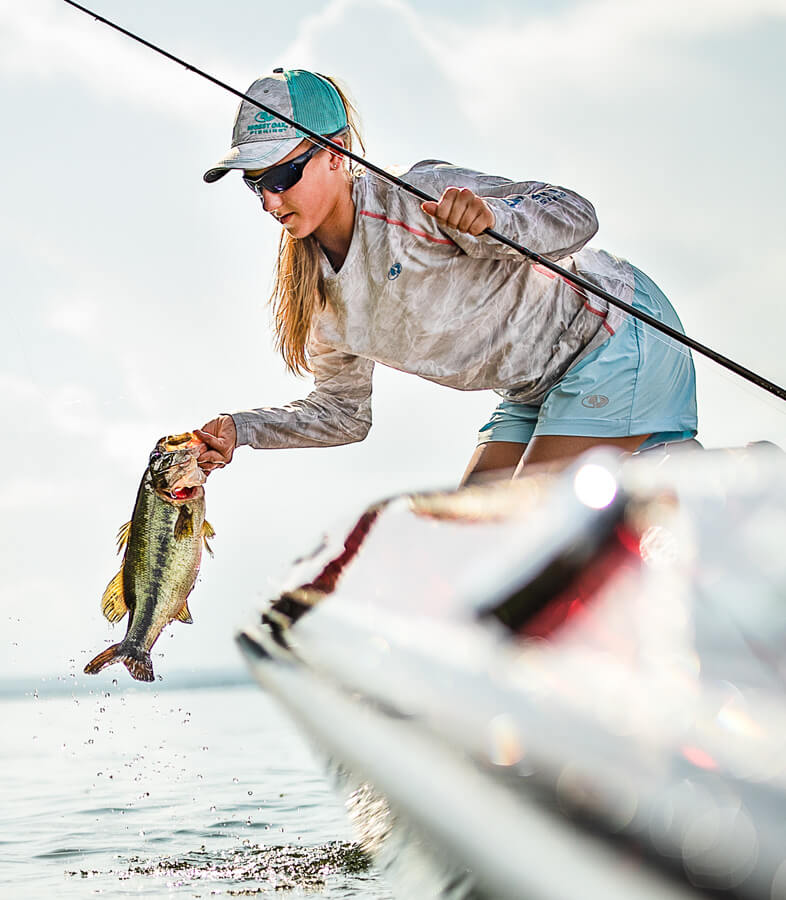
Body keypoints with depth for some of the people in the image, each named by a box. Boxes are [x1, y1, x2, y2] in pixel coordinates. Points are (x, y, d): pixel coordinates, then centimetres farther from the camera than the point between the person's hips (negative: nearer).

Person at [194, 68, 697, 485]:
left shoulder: (416, 199, -24)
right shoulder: (316, 295, -1)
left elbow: (576, 216, -26)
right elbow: (344, 411, 11)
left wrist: (489, 219, -46)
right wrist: (241, 430, -3)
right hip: (537, 394, 8)